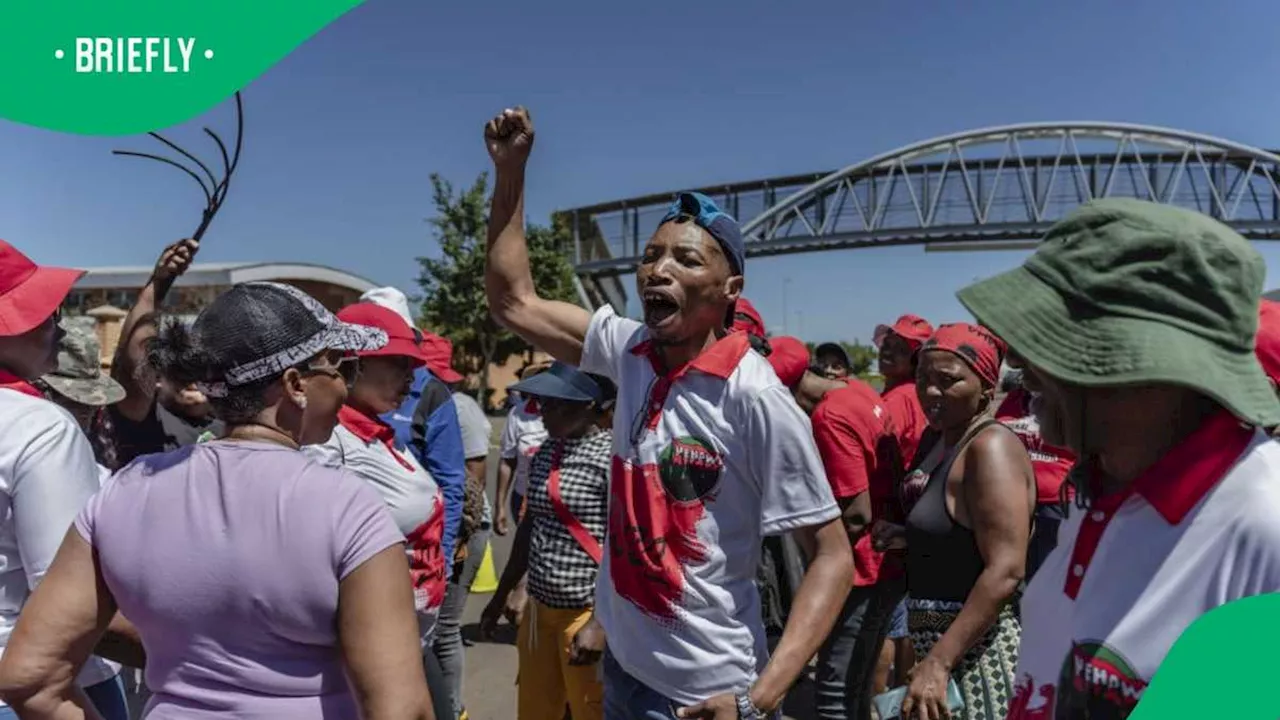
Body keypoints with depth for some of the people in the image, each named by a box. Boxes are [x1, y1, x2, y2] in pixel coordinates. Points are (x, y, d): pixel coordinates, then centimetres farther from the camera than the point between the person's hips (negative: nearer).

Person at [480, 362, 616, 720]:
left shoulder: (613, 456, -15)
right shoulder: (546, 452, 8)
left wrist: (601, 622, -21)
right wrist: (501, 595, 21)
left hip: (588, 613, -7)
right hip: (540, 608, 7)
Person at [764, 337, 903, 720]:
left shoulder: (830, 419, -23)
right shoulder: (858, 389, 4)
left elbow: (856, 516, -24)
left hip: (865, 569, -10)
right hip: (887, 560, 10)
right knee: (858, 683, 21)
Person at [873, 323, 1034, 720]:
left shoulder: (990, 447, -18)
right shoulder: (942, 442, 9)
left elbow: (1005, 571, -26)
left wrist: (938, 663, -28)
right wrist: (907, 537, 4)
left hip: (977, 649, -9)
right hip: (940, 642, 9)